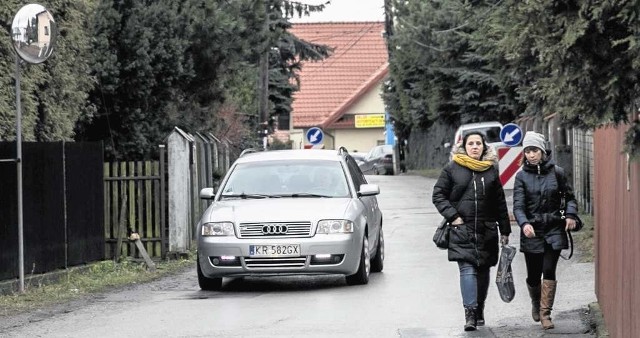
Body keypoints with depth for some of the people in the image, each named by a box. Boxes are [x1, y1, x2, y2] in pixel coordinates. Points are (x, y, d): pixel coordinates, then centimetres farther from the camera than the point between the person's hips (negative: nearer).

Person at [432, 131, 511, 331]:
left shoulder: (491, 170, 10)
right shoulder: (452, 169, 3)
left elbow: (500, 202, 13)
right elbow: (438, 195, 4)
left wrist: (505, 230, 11)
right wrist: (452, 216, -8)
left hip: (487, 230, 3)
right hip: (462, 230, -3)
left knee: (483, 271, 9)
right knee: (467, 270, -14)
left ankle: (479, 311, 23)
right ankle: (470, 312, -18)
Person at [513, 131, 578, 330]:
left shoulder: (556, 172, 1)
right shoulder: (522, 176, -1)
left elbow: (569, 196, 12)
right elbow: (518, 206, -10)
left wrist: (571, 215, -6)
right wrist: (524, 224, -28)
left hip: (554, 231, 0)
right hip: (531, 232, 0)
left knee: (549, 271, -13)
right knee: (533, 275, 7)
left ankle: (545, 313, -7)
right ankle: (535, 303, 38)